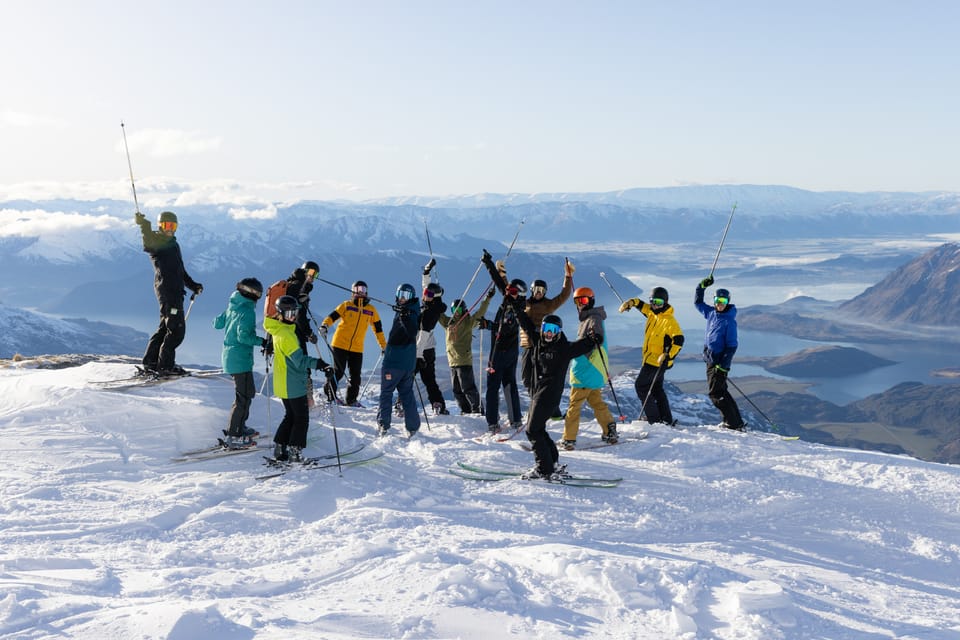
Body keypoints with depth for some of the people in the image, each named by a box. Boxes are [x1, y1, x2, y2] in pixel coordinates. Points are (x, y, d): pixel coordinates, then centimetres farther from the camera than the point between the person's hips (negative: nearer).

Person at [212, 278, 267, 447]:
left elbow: (217, 324, 19)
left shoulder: (232, 307, 8)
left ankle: (240, 427, 30)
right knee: (243, 396, -4)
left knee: (248, 391, 21)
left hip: (229, 356, 9)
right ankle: (234, 436, -2)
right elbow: (243, 336, -24)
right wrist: (261, 341, -16)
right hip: (241, 359, -9)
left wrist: (225, 318, 37)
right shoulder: (248, 311, -17)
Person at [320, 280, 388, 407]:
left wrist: (383, 345, 17)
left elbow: (378, 329, 15)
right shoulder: (346, 305, 0)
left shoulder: (371, 310, 8)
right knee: (338, 371, -4)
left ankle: (351, 400, 17)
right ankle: (330, 395, 14)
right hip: (340, 344, -3)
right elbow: (332, 316, -8)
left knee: (355, 375, 3)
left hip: (357, 349, 3)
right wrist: (325, 325, -28)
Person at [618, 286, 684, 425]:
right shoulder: (652, 313, 5)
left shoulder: (670, 321, -20)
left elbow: (678, 340, -28)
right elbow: (641, 304, 19)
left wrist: (668, 356, -37)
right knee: (656, 389, 16)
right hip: (650, 359, 9)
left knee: (641, 386, -3)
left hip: (658, 360, -9)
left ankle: (654, 419, -2)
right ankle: (667, 420, 22)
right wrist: (630, 302, -2)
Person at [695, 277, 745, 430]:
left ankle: (733, 423, -5)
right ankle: (737, 422, 19)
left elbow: (732, 346, -16)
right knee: (720, 391, 13)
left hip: (720, 361, -8)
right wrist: (702, 286, 10)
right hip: (710, 360, 8)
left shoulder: (729, 320, -15)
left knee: (715, 392, -10)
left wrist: (724, 365, -21)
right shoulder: (711, 313, 6)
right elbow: (698, 303, 23)